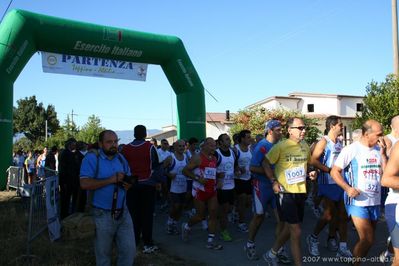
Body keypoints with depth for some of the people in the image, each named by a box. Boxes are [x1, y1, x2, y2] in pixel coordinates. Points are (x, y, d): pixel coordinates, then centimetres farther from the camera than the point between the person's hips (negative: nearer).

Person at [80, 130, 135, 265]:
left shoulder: (121, 158, 7)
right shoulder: (92, 158, -11)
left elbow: (128, 180, 14)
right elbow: (84, 184, -22)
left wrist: (128, 184, -10)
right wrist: (111, 180, -23)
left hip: (123, 212, 5)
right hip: (103, 215, -4)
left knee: (129, 250, 8)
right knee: (103, 254, 14)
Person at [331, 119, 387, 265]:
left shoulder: (379, 150, 4)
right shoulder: (351, 150, -10)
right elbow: (335, 171, -8)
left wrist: (383, 154, -9)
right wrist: (348, 188, -22)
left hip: (375, 201, 5)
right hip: (357, 202, -5)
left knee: (367, 240, 15)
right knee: (367, 240, -10)